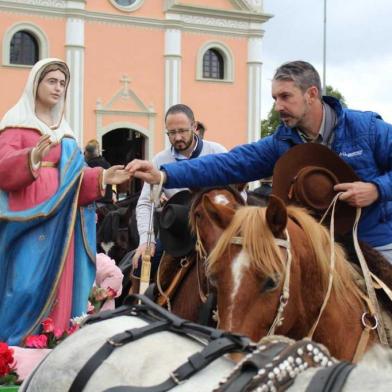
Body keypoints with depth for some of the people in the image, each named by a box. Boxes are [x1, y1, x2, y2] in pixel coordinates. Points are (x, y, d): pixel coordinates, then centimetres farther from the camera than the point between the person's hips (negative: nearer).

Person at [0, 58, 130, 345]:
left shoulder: (63, 131, 17)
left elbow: (75, 179, 13)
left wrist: (102, 177, -4)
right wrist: (33, 157, -33)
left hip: (59, 219, 6)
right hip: (28, 218, -6)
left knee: (57, 283, 3)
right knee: (26, 283, -11)